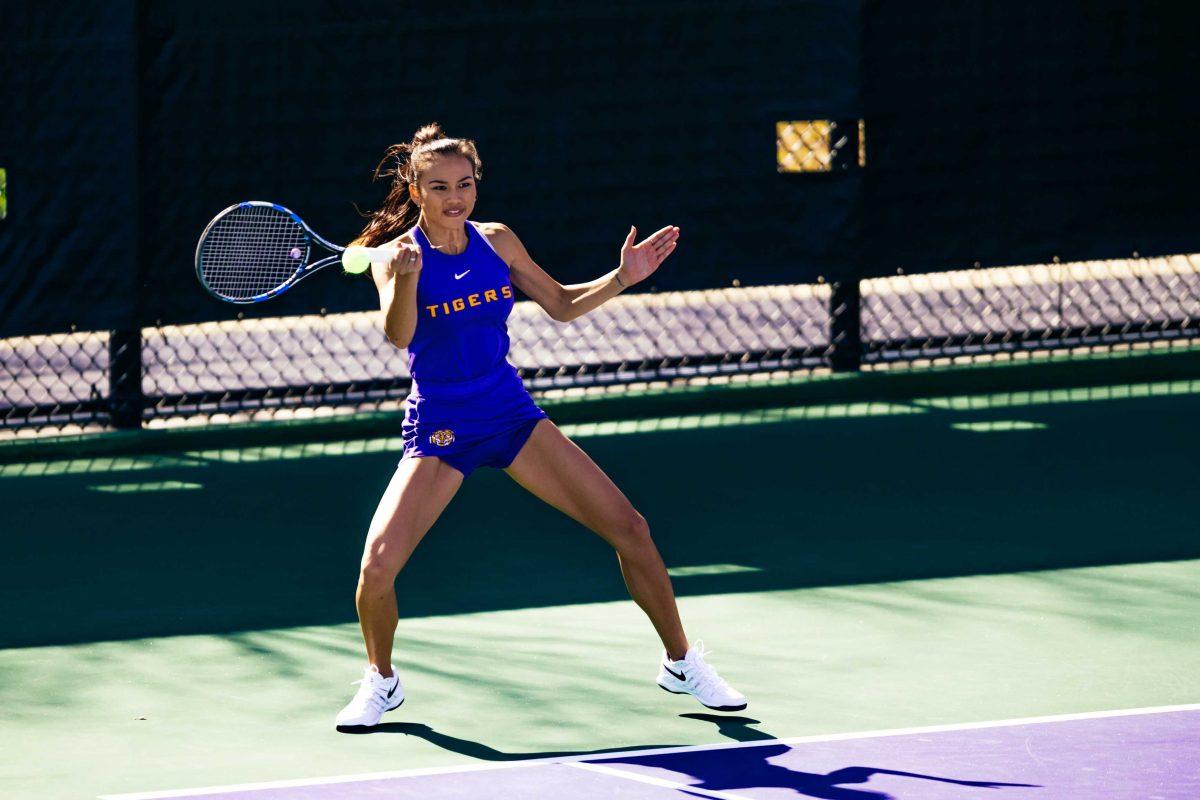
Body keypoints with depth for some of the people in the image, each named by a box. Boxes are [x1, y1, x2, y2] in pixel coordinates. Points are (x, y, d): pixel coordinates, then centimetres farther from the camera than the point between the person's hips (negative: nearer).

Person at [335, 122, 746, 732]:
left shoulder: (497, 242, 1)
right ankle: (380, 681, 9)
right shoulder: (397, 255, -12)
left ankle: (681, 663, 15)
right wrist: (406, 276, -49)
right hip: (440, 429, -4)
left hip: (511, 413, 4)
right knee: (377, 566, -20)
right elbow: (399, 335, -30)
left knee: (629, 529, -3)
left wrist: (622, 278, -1)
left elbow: (562, 306, 14)